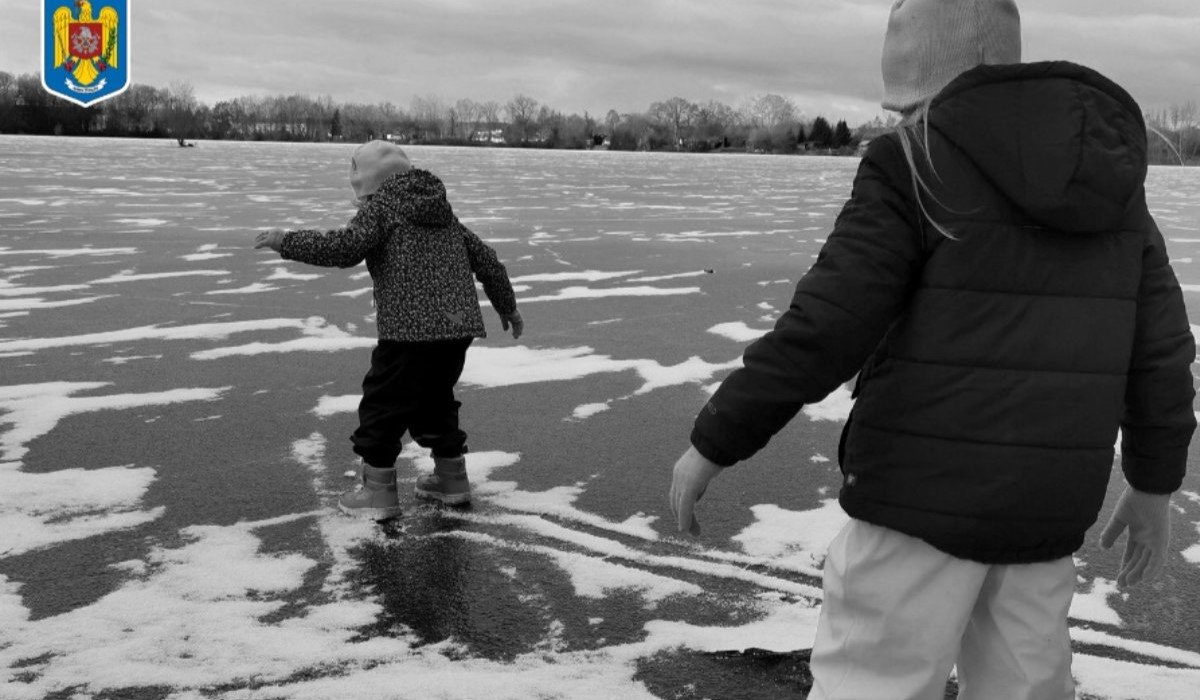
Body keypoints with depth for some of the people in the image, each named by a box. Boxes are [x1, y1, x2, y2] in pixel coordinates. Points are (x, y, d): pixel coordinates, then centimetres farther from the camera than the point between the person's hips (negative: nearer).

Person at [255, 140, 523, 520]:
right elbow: (486, 259, 25)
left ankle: (378, 490, 6)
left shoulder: (380, 207, 0)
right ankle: (451, 476, 32)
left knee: (382, 402, 4)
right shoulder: (443, 212, 23)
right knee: (435, 397, 25)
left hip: (410, 330, -8)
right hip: (459, 325, 8)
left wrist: (286, 241, -7)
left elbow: (344, 246, -16)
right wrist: (507, 306, 36)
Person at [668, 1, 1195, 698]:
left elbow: (819, 333, -17)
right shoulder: (1110, 166, 7)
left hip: (927, 491, -6)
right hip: (1043, 501, 6)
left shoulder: (914, 164, -13)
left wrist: (713, 443, -8)